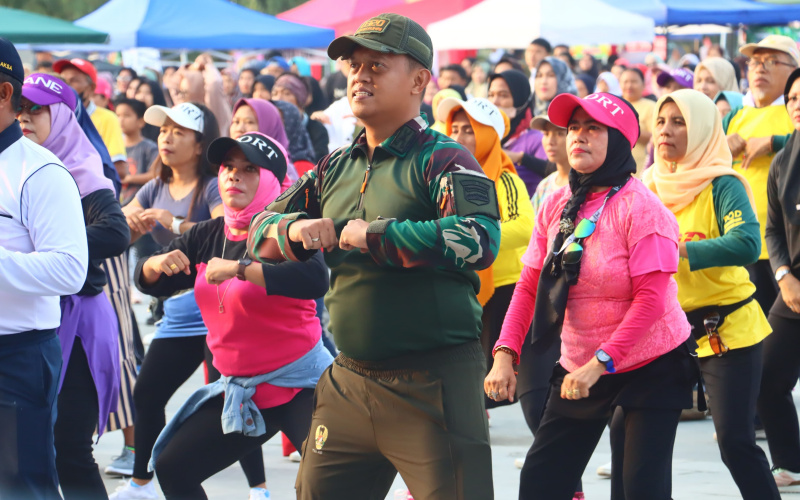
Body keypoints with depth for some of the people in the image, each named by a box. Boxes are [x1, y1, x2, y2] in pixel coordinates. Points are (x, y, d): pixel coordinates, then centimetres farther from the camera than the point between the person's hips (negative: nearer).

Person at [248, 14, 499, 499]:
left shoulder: (441, 159, -8)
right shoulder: (336, 168, 14)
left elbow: (480, 241, -25)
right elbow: (260, 231, 19)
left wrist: (373, 235, -20)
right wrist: (295, 230, -6)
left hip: (434, 385, -7)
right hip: (349, 381, 7)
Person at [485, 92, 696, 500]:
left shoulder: (640, 207, -15)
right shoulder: (556, 205, 2)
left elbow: (650, 298, -20)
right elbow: (530, 286, 3)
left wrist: (600, 363, -25)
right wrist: (505, 354, -10)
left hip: (651, 368, -6)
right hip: (579, 369, 6)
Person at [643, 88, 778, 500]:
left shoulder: (722, 186, -13)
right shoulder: (650, 187, 6)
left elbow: (747, 244, -30)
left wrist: (676, 249, -37)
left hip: (727, 330, -6)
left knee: (735, 443, -10)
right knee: (626, 427, 4)